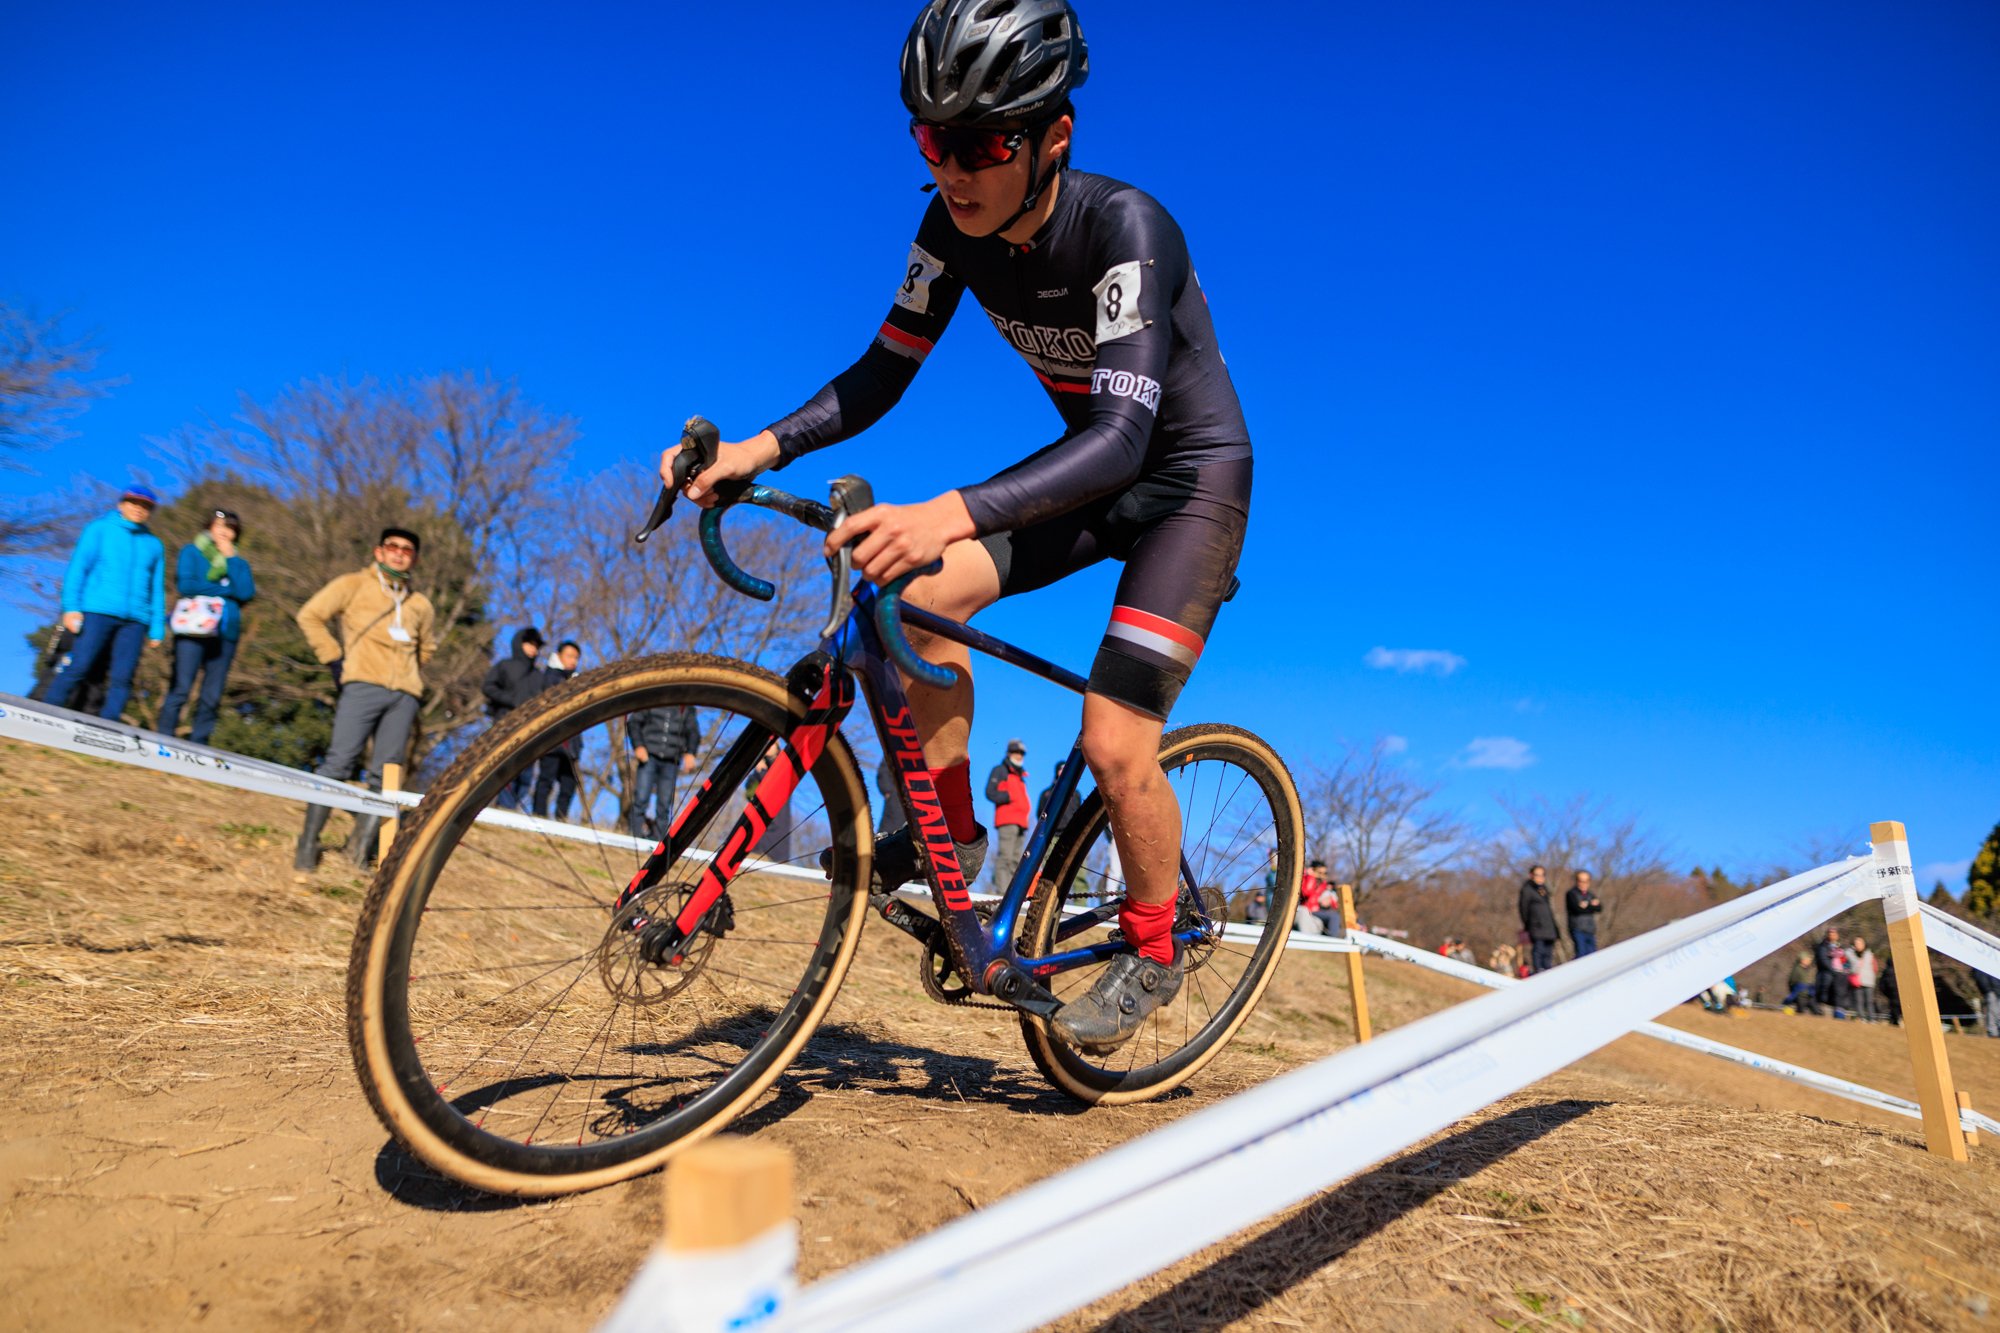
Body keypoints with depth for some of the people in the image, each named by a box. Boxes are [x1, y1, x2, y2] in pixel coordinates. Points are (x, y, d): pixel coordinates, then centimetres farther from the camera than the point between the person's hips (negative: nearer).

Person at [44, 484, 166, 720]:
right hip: (98, 611, -3)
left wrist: (156, 629, 13)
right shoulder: (101, 528, 11)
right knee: (78, 667, -11)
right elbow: (78, 567, 4)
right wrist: (71, 607, -7)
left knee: (122, 677, -4)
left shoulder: (154, 545, 18)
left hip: (135, 620, 3)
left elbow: (157, 589, 18)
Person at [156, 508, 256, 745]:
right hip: (193, 630, -3)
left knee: (212, 696, 2)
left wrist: (231, 558, 1)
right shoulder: (191, 552, 9)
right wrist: (226, 590, -2)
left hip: (225, 634, 3)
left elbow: (246, 593, -1)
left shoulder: (239, 562, 18)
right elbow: (185, 585, -7)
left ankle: (197, 746, 7)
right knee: (180, 689, -9)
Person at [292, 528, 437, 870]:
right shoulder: (354, 584, 10)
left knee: (385, 774, 0)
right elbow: (311, 615, 4)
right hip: (362, 685, -4)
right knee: (339, 762, -10)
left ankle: (361, 848, 5)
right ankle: (308, 845, -3)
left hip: (405, 694, 4)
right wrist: (334, 660, -2)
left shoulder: (420, 604, 20)